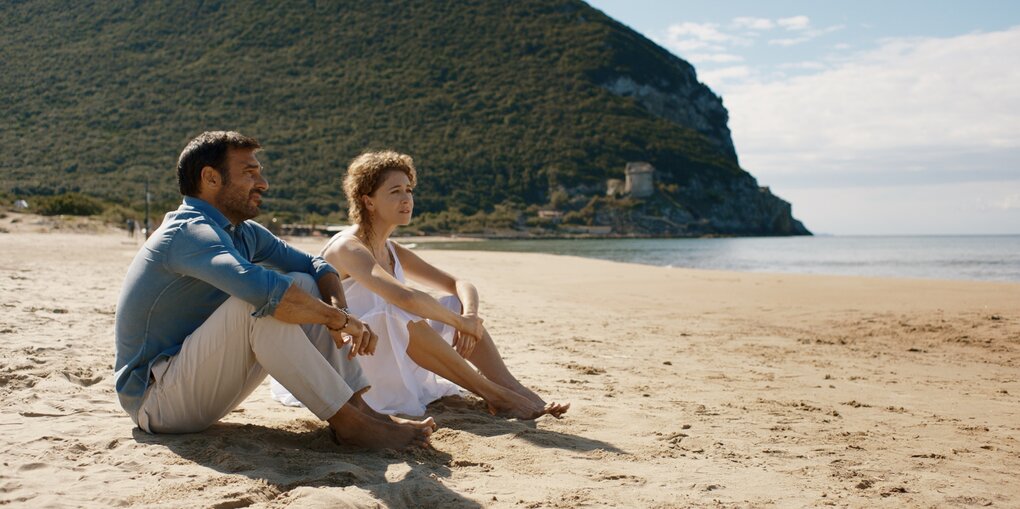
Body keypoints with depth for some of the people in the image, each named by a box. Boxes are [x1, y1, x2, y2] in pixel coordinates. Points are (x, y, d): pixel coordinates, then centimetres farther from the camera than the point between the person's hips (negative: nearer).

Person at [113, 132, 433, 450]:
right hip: (156, 401, -9)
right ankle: (348, 423, -25)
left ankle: (359, 407, -10)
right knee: (259, 304, -30)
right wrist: (339, 319, -26)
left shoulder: (244, 233, 7)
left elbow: (314, 266, 11)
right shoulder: (189, 232, -22)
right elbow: (263, 288, -39)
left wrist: (339, 310, -11)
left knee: (303, 286, 1)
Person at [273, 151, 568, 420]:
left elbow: (460, 284, 5)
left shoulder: (393, 253, 9)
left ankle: (520, 392, -18)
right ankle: (492, 394, -28)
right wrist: (460, 322, -24)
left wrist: (469, 315, -17)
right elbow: (405, 297, -37)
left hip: (388, 365, 8)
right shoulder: (348, 248, -19)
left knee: (459, 304, -4)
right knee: (399, 316, -35)